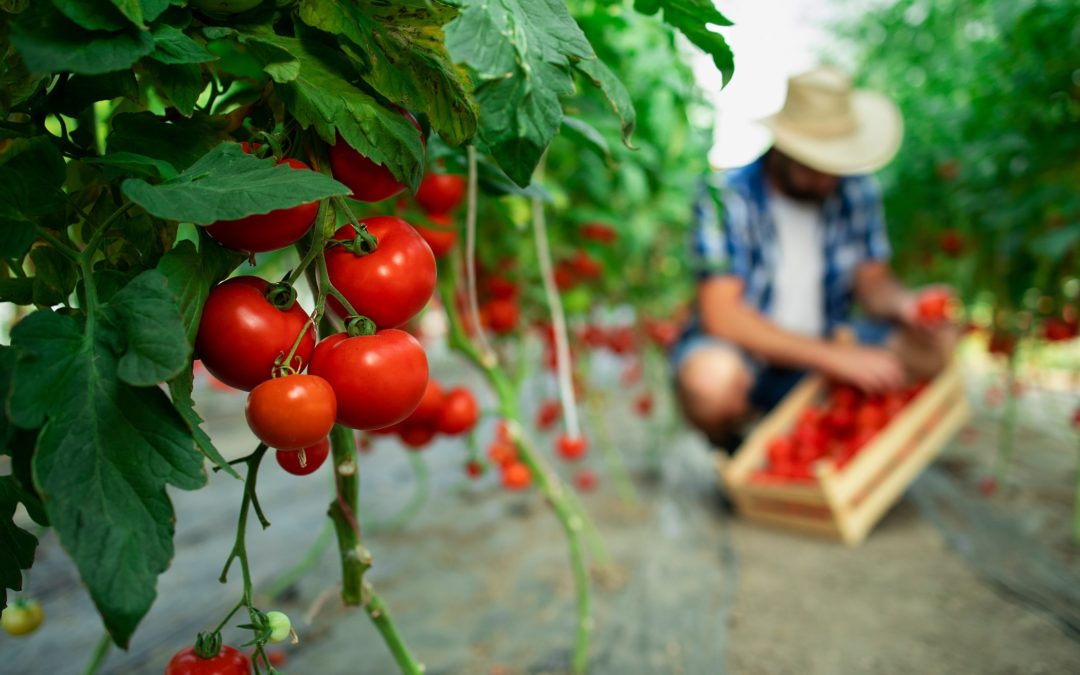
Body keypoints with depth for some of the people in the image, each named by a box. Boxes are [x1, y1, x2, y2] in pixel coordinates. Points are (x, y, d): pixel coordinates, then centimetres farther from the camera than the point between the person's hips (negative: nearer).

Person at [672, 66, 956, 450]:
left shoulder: (855, 191, -2)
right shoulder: (726, 196, -19)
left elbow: (872, 281, 5)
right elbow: (722, 315, -25)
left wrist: (903, 304, -20)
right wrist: (835, 357, -29)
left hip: (824, 348, 5)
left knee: (935, 345, -13)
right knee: (711, 379, -39)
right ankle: (734, 454, -3)